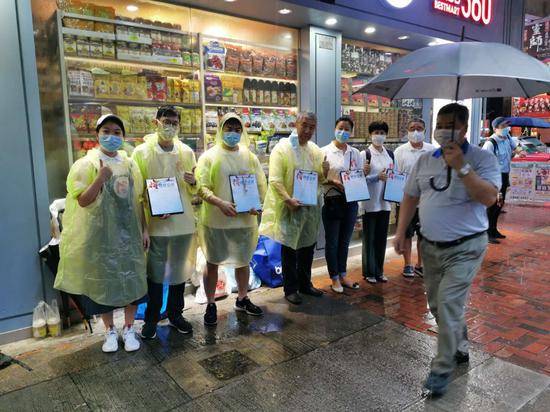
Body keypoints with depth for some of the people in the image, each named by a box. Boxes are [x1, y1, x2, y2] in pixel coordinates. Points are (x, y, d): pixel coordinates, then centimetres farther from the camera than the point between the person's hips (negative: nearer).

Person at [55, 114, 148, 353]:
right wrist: (101, 178, -26)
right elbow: (82, 201, -12)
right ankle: (110, 331, 26)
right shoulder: (86, 164, -5)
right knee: (103, 282, 6)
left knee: (132, 280, 7)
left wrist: (144, 229, 5)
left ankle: (129, 329, 24)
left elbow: (139, 200, 9)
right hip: (100, 235, -3)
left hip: (128, 233, 3)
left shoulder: (130, 164, 6)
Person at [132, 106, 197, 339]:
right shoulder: (141, 152, -2)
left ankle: (175, 314, 30)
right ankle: (151, 319, 24)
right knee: (155, 272, 6)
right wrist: (153, 209, -17)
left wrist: (193, 182, -11)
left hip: (183, 222, 3)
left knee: (180, 269, 13)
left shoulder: (187, 152, 6)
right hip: (155, 223, -3)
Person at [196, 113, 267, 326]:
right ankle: (211, 304, 23)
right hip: (215, 220, -3)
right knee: (212, 263, 7)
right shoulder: (209, 156, -2)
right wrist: (220, 203, -26)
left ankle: (242, 299, 35)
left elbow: (261, 185, 9)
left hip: (245, 219, 4)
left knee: (243, 261, 15)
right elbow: (202, 187, -10)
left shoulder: (250, 157, 9)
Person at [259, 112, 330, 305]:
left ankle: (305, 284, 31)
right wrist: (288, 199, -25)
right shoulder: (282, 148, -9)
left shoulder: (316, 150, 9)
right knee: (289, 249, 5)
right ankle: (291, 289, 18)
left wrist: (324, 173, -7)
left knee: (308, 247, 15)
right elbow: (275, 180, -14)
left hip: (311, 207, 6)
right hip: (290, 207, -6)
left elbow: (319, 180, 15)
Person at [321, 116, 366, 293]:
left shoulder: (355, 153, 9)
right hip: (332, 201, -4)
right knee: (332, 241, 5)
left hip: (351, 201, 4)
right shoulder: (324, 151, -4)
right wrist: (334, 182, -23)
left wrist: (365, 173, -9)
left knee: (345, 240, 15)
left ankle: (343, 275, 28)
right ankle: (334, 278, 19)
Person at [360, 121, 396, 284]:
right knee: (369, 238, 4)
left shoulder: (390, 154, 10)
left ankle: (379, 271, 25)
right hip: (370, 203, -5)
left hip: (385, 202, 5)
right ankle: (369, 272, 17)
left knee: (382, 237, 12)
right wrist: (377, 177, -21)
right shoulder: (365, 154, -6)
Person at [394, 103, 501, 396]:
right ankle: (459, 348, 38)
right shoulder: (424, 160, 6)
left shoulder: (482, 158, -7)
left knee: (448, 304, -11)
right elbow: (410, 198, 11)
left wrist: (461, 167, -24)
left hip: (465, 248, -5)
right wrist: (401, 232, 5)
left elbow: (488, 198, -20)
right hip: (430, 246, 6)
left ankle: (442, 369, 5)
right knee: (437, 304, 15)